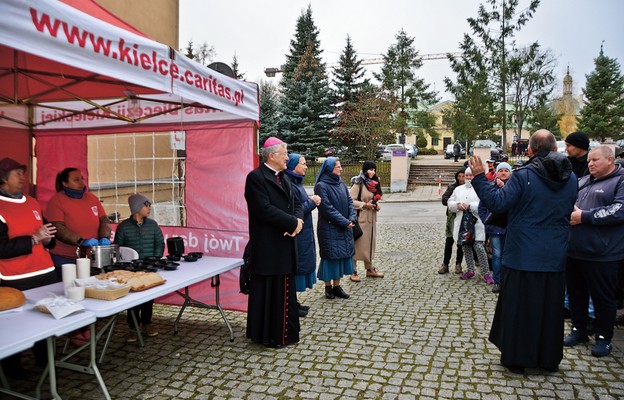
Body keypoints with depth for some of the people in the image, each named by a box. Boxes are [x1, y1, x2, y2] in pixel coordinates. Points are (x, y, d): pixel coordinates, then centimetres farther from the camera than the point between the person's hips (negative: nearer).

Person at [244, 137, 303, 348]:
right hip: (267, 246, -8)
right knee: (269, 291, 1)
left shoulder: (284, 178, 15)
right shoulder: (255, 177, -12)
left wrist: (297, 221, -9)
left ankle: (285, 332, 28)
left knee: (286, 289, 15)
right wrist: (293, 223, -15)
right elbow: (264, 209, -22)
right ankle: (269, 335, 15)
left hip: (286, 244, 8)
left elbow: (296, 203, 13)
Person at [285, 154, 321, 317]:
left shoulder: (296, 182, 13)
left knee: (299, 266, 15)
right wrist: (312, 202, -11)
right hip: (297, 234, -10)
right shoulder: (289, 185, -19)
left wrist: (311, 200, 2)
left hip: (303, 233, 10)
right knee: (295, 266, -2)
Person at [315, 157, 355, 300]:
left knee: (342, 255, 9)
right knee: (330, 256, 1)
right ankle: (328, 287, 15)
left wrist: (351, 218, -7)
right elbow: (327, 208, -18)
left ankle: (336, 285, 20)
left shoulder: (340, 183, 9)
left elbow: (349, 201, 8)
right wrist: (345, 222, -16)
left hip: (344, 228, 7)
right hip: (329, 228, -7)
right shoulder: (321, 186, -13)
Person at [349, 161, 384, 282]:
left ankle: (370, 269, 25)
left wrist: (376, 205, 3)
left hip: (371, 218, 8)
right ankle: (353, 272, 7)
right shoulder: (358, 184, -12)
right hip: (360, 218, -8)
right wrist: (364, 205, -21)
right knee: (357, 244, -2)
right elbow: (350, 200, -16)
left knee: (370, 243, 14)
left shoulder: (374, 183, 12)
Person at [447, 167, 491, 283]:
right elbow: (450, 203, 10)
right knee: (466, 247, 10)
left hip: (476, 223, -5)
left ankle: (486, 273, 2)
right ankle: (470, 270, 24)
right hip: (462, 223, 5)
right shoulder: (458, 189, 17)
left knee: (479, 247, -10)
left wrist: (469, 206, -20)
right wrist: (458, 205, -10)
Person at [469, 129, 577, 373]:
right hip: (555, 256, 5)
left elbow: (496, 203, -19)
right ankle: (549, 358, 29)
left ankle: (516, 358, 18)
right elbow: (570, 211, 16)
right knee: (551, 306, 16)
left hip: (523, 255, -5)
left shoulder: (523, 176, -16)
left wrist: (479, 177, -11)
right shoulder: (571, 177, 3)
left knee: (519, 305, 7)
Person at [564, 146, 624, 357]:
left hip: (601, 254, -6)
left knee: (603, 297, 6)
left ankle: (604, 338, 21)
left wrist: (584, 216, -18)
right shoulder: (582, 182, 16)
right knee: (576, 292, 15)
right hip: (574, 251, 7)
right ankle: (579, 330, 31)